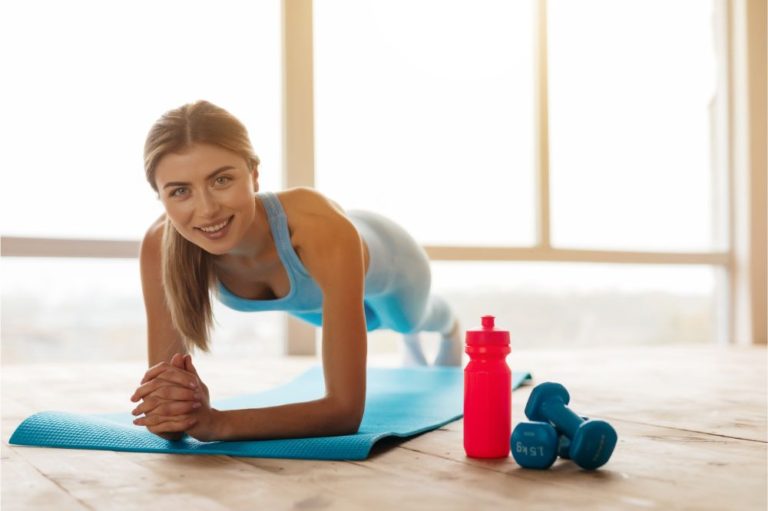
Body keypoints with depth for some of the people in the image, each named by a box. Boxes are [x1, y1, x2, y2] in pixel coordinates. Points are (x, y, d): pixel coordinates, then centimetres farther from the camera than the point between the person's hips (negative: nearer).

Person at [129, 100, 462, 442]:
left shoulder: (322, 230, -53)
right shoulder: (159, 247, -42)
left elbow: (346, 409, -52)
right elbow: (165, 402, -37)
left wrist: (217, 422, -64)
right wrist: (175, 406, -61)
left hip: (385, 262, -2)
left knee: (410, 321, 37)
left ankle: (449, 327, 78)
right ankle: (410, 339, 79)